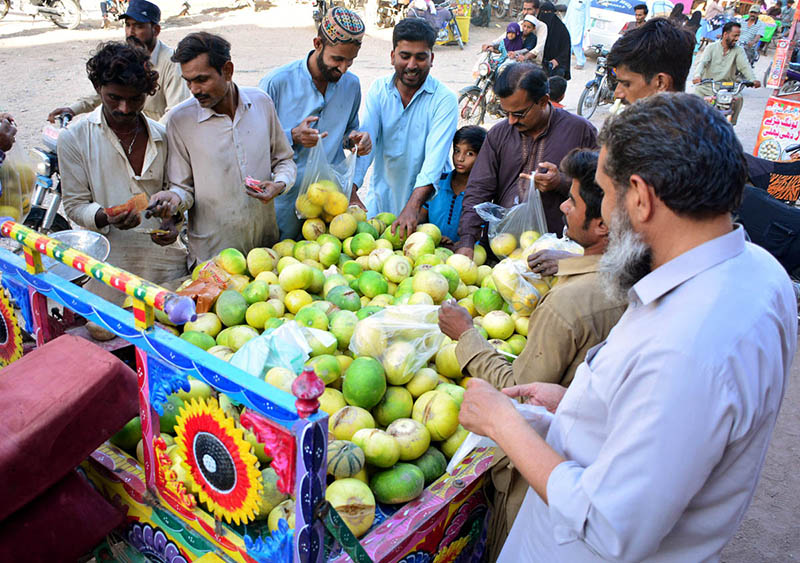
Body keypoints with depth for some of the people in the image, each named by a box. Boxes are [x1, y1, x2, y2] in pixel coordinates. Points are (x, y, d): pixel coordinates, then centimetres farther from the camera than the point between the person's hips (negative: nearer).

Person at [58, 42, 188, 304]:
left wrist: (174, 223, -6)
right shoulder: (74, 138, -1)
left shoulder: (162, 136, 6)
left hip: (167, 261, 3)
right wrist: (106, 217, -21)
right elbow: (75, 205, 0)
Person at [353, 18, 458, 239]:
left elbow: (435, 156, -23)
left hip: (426, 200, -3)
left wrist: (413, 206, -37)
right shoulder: (378, 90, 0)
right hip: (380, 197, 3)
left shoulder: (444, 99, -12)